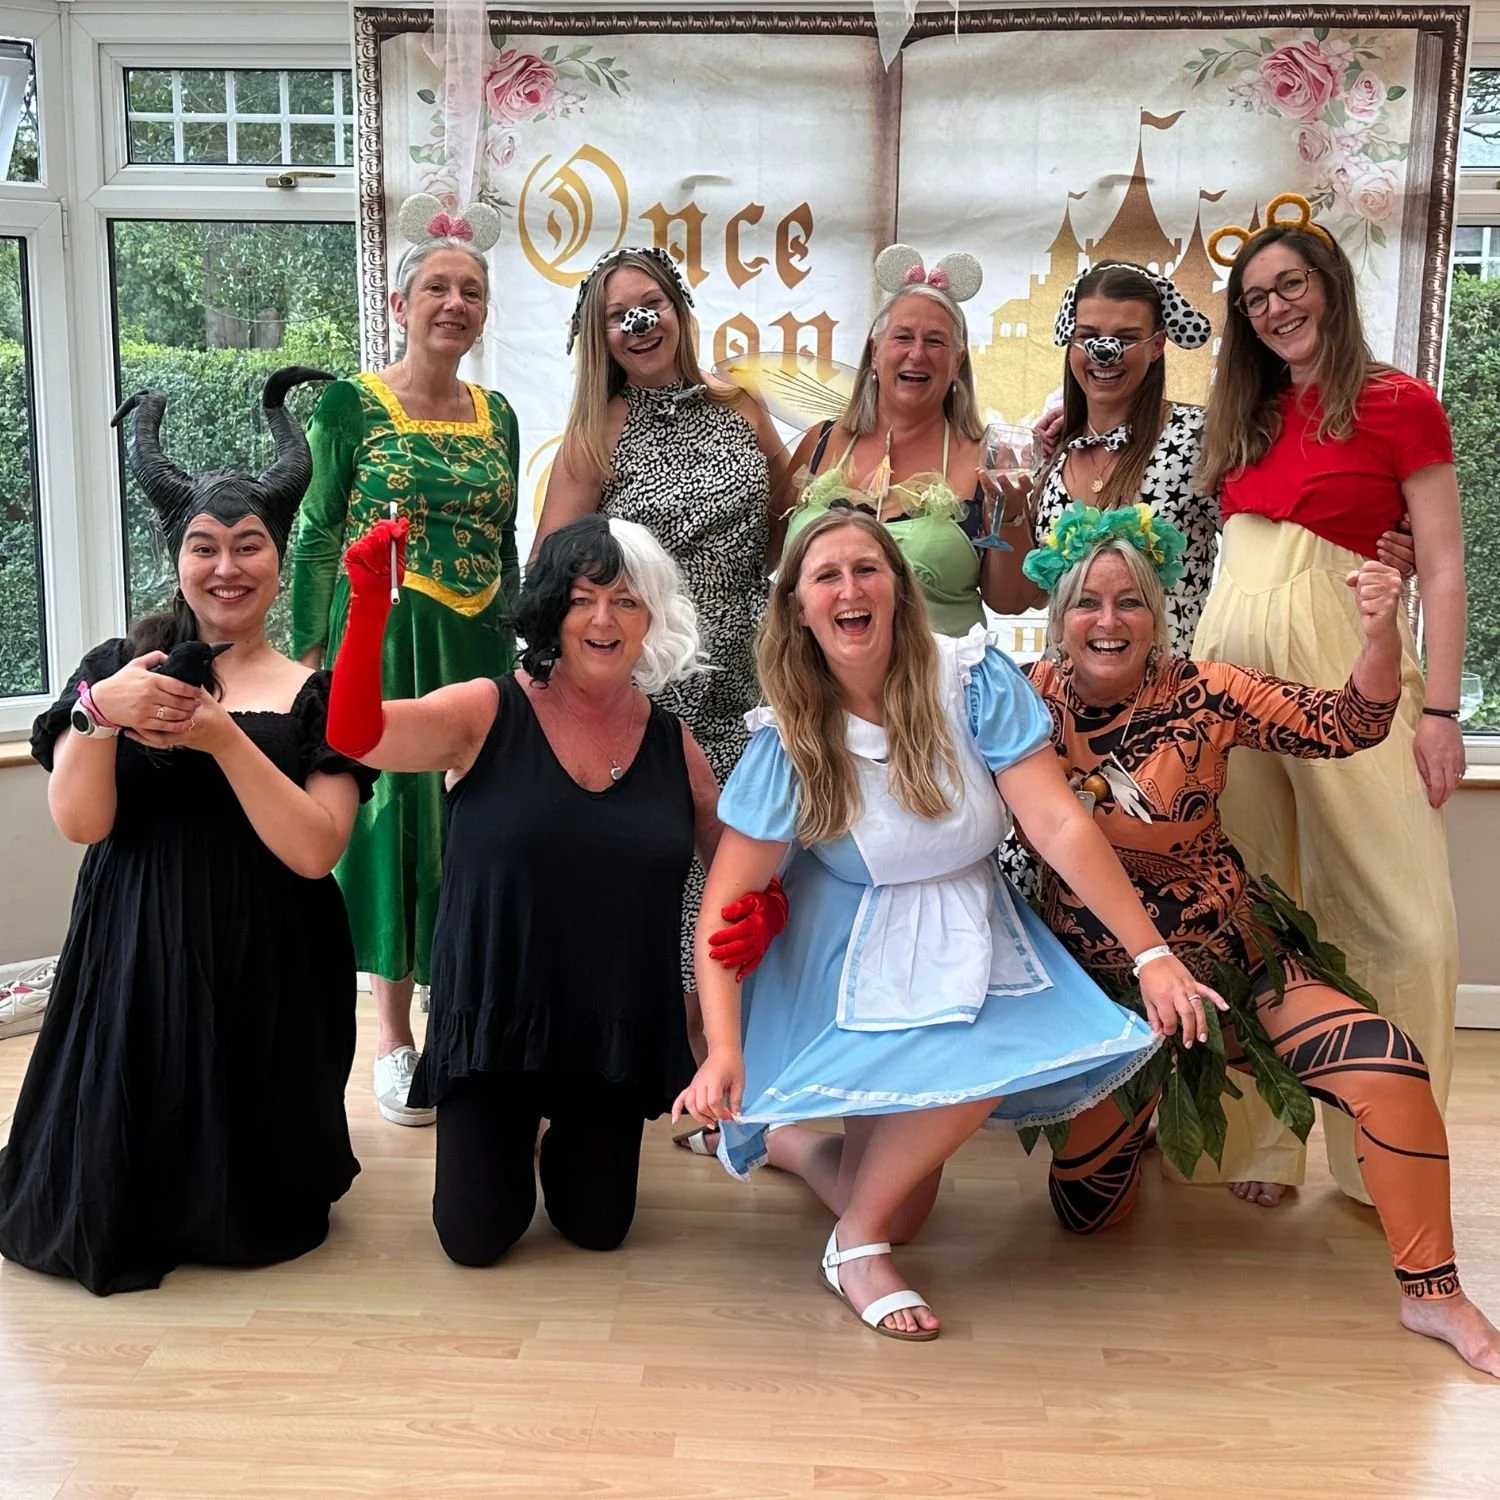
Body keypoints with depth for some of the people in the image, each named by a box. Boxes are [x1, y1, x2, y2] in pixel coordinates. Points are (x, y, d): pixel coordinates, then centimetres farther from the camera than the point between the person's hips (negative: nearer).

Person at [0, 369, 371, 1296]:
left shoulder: (317, 694, -1)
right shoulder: (121, 666, 4)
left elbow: (314, 851, -13)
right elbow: (79, 822, -8)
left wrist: (223, 737, -23)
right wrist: (99, 712, -26)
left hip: (264, 969, -1)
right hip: (134, 958, 1)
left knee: (253, 1220, 5)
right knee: (100, 1220, 2)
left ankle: (243, 1196, 41)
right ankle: (127, 1209, 38)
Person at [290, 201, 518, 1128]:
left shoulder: (497, 416, 10)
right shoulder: (353, 405, -4)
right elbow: (318, 539, -4)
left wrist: (510, 650, 14)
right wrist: (310, 659, -9)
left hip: (478, 643, 4)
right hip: (381, 639, -4)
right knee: (391, 809, 1)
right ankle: (394, 1036, 14)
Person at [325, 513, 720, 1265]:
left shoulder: (673, 746, 0)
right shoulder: (486, 713, -9)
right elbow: (356, 736, -23)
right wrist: (369, 607, -35)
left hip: (618, 1031, 3)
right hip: (492, 1021, -2)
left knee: (597, 1227, 14)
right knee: (475, 1238, 4)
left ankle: (568, 1137, 47)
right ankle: (508, 1142, 37)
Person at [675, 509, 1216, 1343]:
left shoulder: (973, 680, -14)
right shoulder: (790, 737, -14)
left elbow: (1060, 823, -18)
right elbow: (727, 901, -15)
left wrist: (1153, 954, -24)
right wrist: (724, 1052, -26)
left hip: (972, 944, 2)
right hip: (854, 965, -2)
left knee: (899, 1211, -5)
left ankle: (788, 1137, 26)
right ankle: (855, 1247, -6)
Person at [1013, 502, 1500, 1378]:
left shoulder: (1202, 694, -10)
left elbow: (1346, 726, -14)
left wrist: (1381, 633, -30)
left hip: (1227, 956, 0)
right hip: (1099, 978, 1)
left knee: (1388, 1065, -22)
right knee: (1088, 1210, 5)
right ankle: (1129, 1112, 41)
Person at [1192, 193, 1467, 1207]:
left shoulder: (1400, 405, 2)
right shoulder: (1249, 417, 18)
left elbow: (1443, 568, -2)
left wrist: (1439, 708, -9)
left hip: (1344, 666, -5)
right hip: (1231, 661, 5)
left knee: (1408, 923, -7)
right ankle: (1258, 1139, 17)